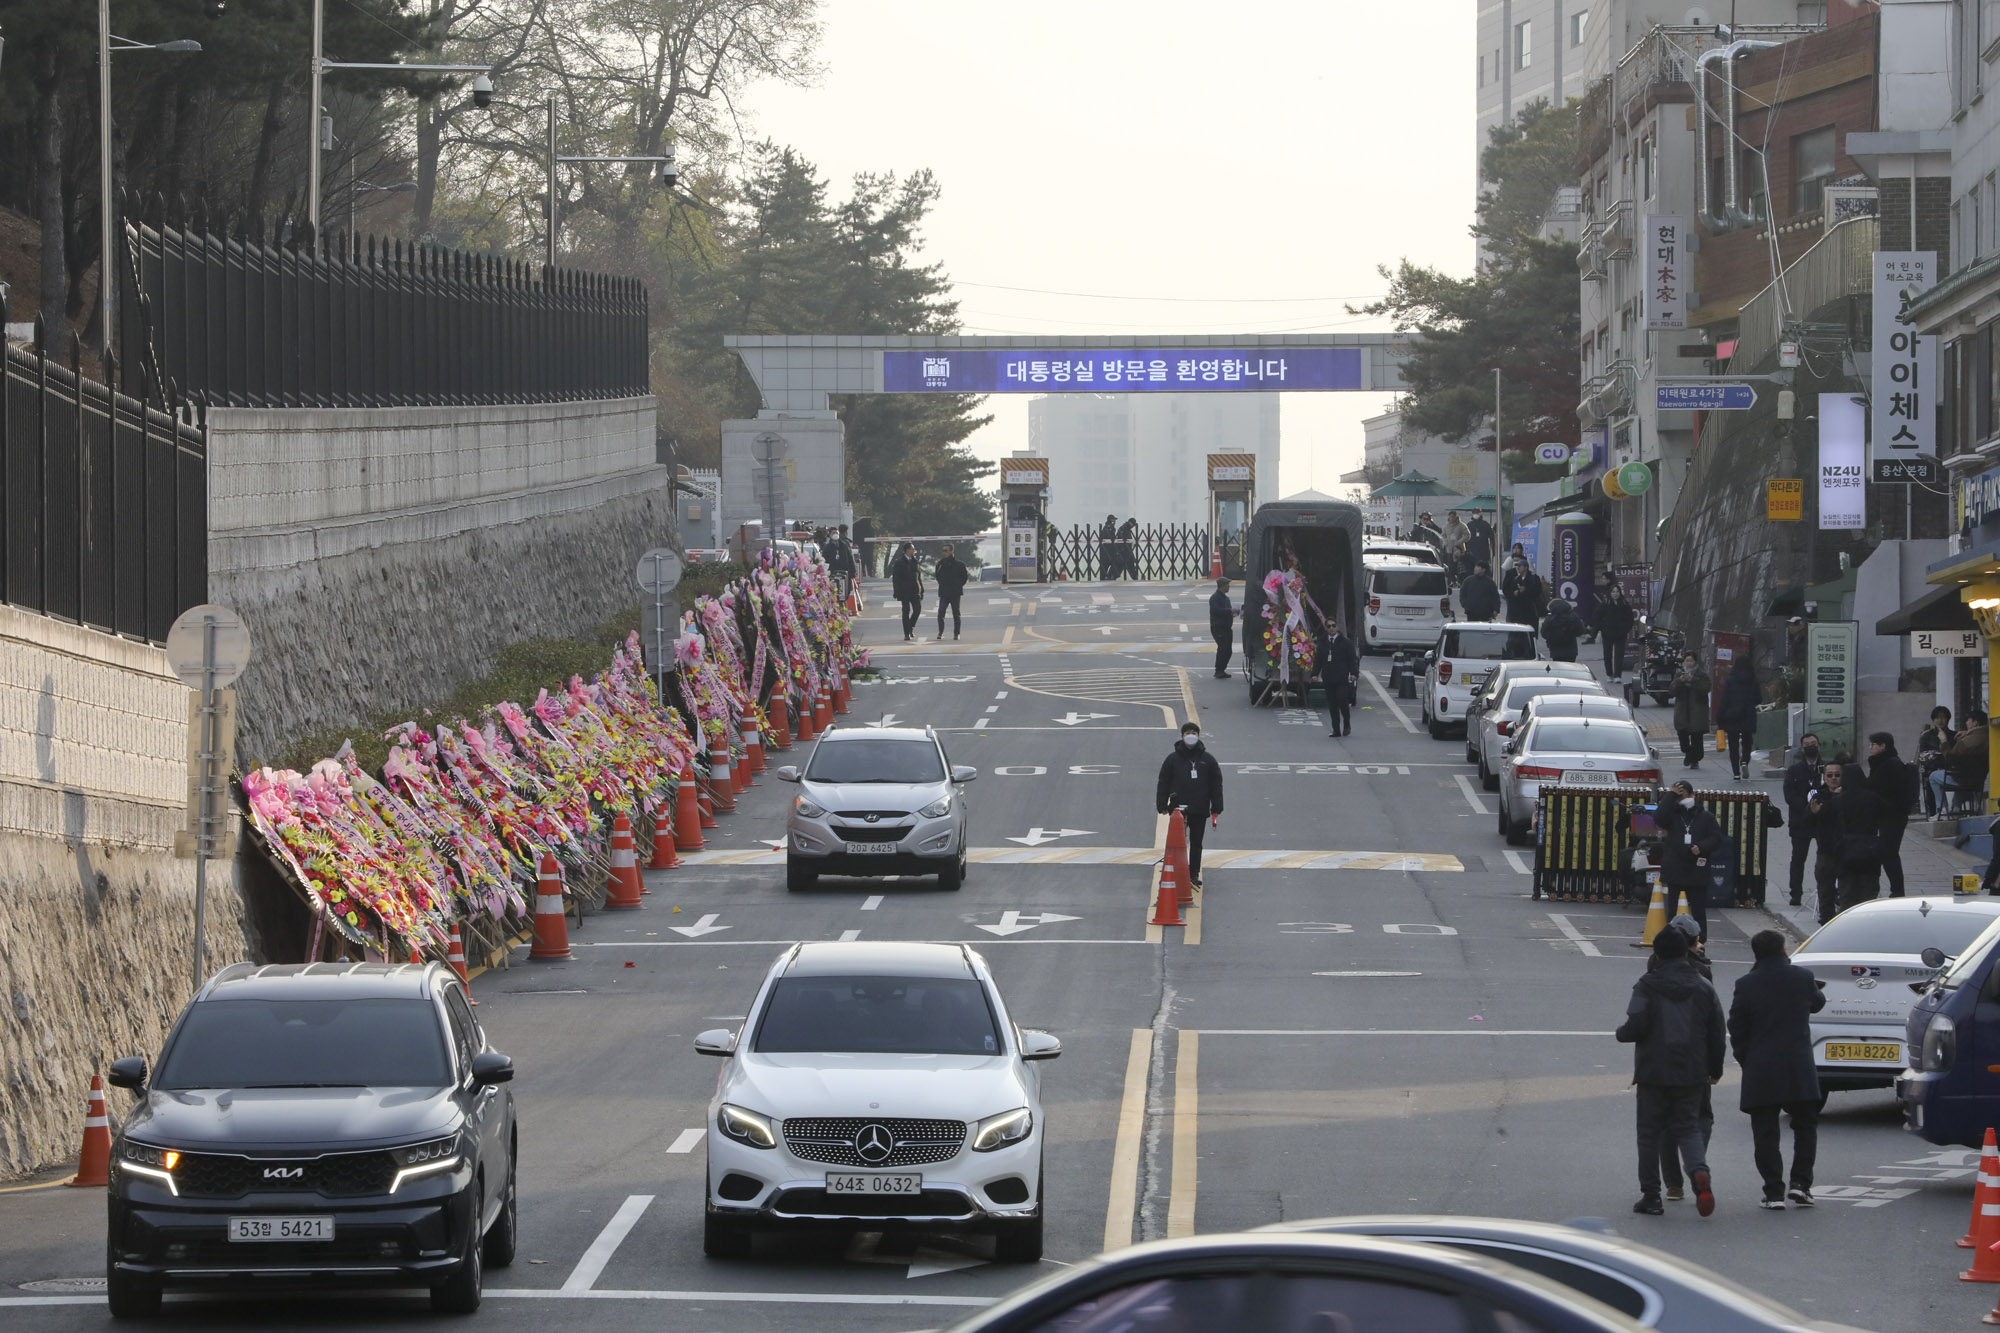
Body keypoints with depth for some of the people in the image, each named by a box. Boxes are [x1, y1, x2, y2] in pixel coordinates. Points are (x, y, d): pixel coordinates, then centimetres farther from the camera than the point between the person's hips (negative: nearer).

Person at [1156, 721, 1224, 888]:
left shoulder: (1207, 760, 7)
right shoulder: (1173, 759, 3)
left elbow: (1216, 785, 10)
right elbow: (1163, 783, 5)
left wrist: (1216, 809, 4)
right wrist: (1162, 806, -2)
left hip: (1200, 811, 1)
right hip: (1178, 810, -1)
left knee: (1196, 843, 7)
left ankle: (1194, 874, 14)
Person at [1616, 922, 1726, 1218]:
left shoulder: (1647, 986, -8)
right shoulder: (1703, 988, 4)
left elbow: (1637, 1025, -17)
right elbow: (1717, 1033, 6)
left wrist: (1621, 1033, 6)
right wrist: (1715, 1070, 17)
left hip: (1654, 1072, -3)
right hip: (1691, 1073, 3)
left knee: (1649, 1132, 8)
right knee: (1688, 1127, 10)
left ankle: (1651, 1195, 7)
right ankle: (1699, 1171, -21)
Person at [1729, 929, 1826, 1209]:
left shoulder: (1746, 984, -4)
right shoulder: (1802, 978, -1)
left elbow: (1736, 1028, -2)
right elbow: (1817, 1003, 19)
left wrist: (1745, 1060, 9)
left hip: (1761, 1071, -1)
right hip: (1799, 1069, 1)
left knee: (1765, 1133, 4)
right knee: (1805, 1126, 15)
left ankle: (1773, 1192, 0)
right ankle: (1800, 1183, 4)